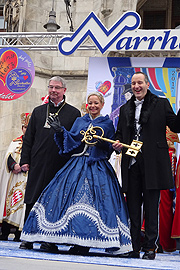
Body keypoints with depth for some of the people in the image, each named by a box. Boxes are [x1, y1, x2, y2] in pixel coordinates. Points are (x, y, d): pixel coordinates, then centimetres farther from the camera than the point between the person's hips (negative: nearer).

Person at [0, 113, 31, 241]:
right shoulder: (15, 142, 19)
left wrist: (22, 166, -16)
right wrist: (14, 165, -13)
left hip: (26, 177, -3)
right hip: (12, 177, 4)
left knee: (21, 200, -10)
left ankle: (18, 234, -8)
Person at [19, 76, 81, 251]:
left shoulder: (73, 113, 7)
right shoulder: (38, 111, 15)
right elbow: (28, 137, 14)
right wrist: (25, 160, 4)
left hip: (61, 166, -2)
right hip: (38, 165, 2)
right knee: (32, 201, 2)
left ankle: (49, 241, 8)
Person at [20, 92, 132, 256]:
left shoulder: (107, 124, 9)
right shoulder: (79, 122, 18)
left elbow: (110, 148, 3)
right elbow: (70, 141, 8)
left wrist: (101, 142, -15)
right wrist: (61, 131, -6)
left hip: (98, 167, -3)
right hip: (78, 166, 3)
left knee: (92, 201, -14)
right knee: (73, 198, -8)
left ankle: (84, 244, -12)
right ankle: (78, 243, -4)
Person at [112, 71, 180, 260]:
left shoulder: (161, 104, 6)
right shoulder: (125, 109, 18)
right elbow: (119, 133, 22)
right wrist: (117, 143, 1)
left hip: (152, 164, -3)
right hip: (131, 164, 4)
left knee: (151, 207, 1)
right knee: (132, 207, 6)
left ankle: (150, 248, 10)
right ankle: (133, 248, 13)